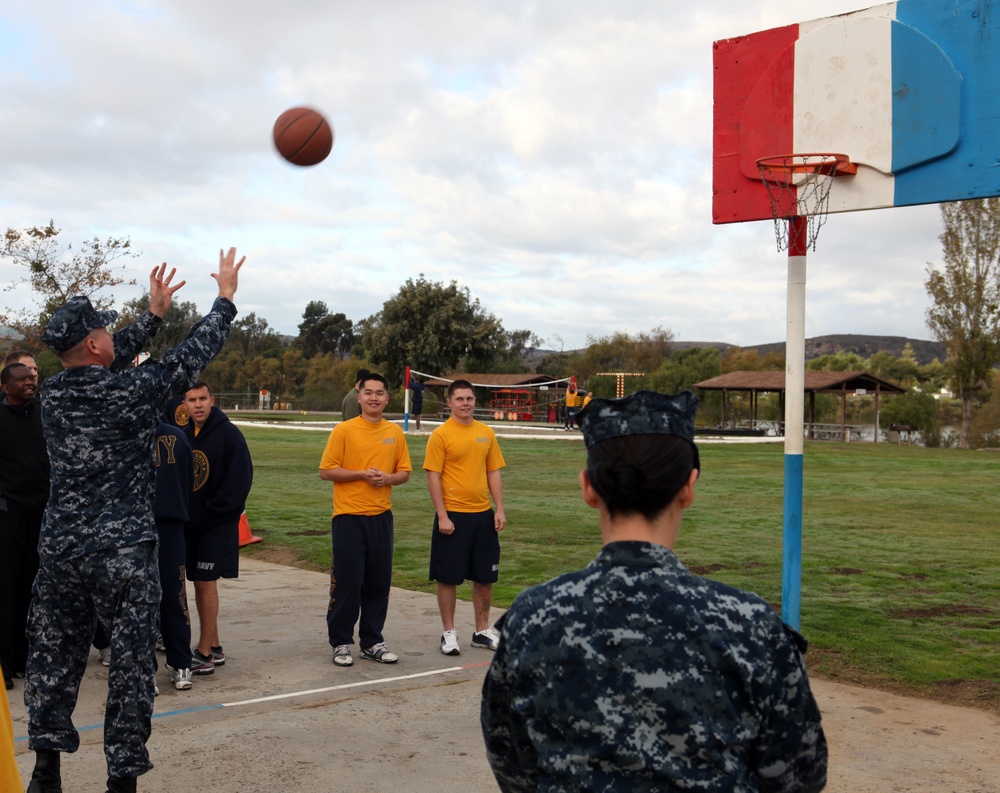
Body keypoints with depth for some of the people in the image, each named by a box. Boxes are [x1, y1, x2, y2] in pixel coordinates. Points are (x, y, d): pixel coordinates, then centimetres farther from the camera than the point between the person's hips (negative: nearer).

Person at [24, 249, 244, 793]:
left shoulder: (54, 392, 2)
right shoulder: (132, 392, -14)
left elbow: (110, 362, 19)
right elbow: (194, 354, -3)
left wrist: (154, 313, 26)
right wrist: (226, 298, 11)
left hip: (59, 545, 6)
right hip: (122, 550, -5)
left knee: (55, 652, 14)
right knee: (131, 660, 4)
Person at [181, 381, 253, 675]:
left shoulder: (229, 433, -11)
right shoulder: (182, 435, 6)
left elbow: (240, 479, -15)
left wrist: (212, 510, -15)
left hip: (218, 523, -6)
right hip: (188, 523, 6)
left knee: (205, 583, -5)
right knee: (200, 583, 10)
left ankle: (204, 654, 2)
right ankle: (214, 647, 21)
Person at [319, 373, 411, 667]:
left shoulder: (395, 432, 8)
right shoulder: (344, 430, -4)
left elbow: (404, 472, 12)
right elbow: (326, 471, -6)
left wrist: (387, 478, -9)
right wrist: (363, 474, -15)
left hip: (381, 517, 4)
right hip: (349, 518, -4)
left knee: (379, 583, 9)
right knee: (347, 584, 0)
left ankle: (372, 642, 22)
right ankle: (341, 643, 14)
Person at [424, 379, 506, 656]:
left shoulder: (486, 433, 8)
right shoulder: (441, 434, -7)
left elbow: (493, 473, 12)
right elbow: (433, 477, -9)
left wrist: (499, 509, 4)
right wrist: (442, 516, -14)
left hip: (483, 515, 5)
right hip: (453, 516, -5)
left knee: (485, 576, 11)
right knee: (448, 578, 3)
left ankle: (482, 631, 24)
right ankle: (449, 633, 15)